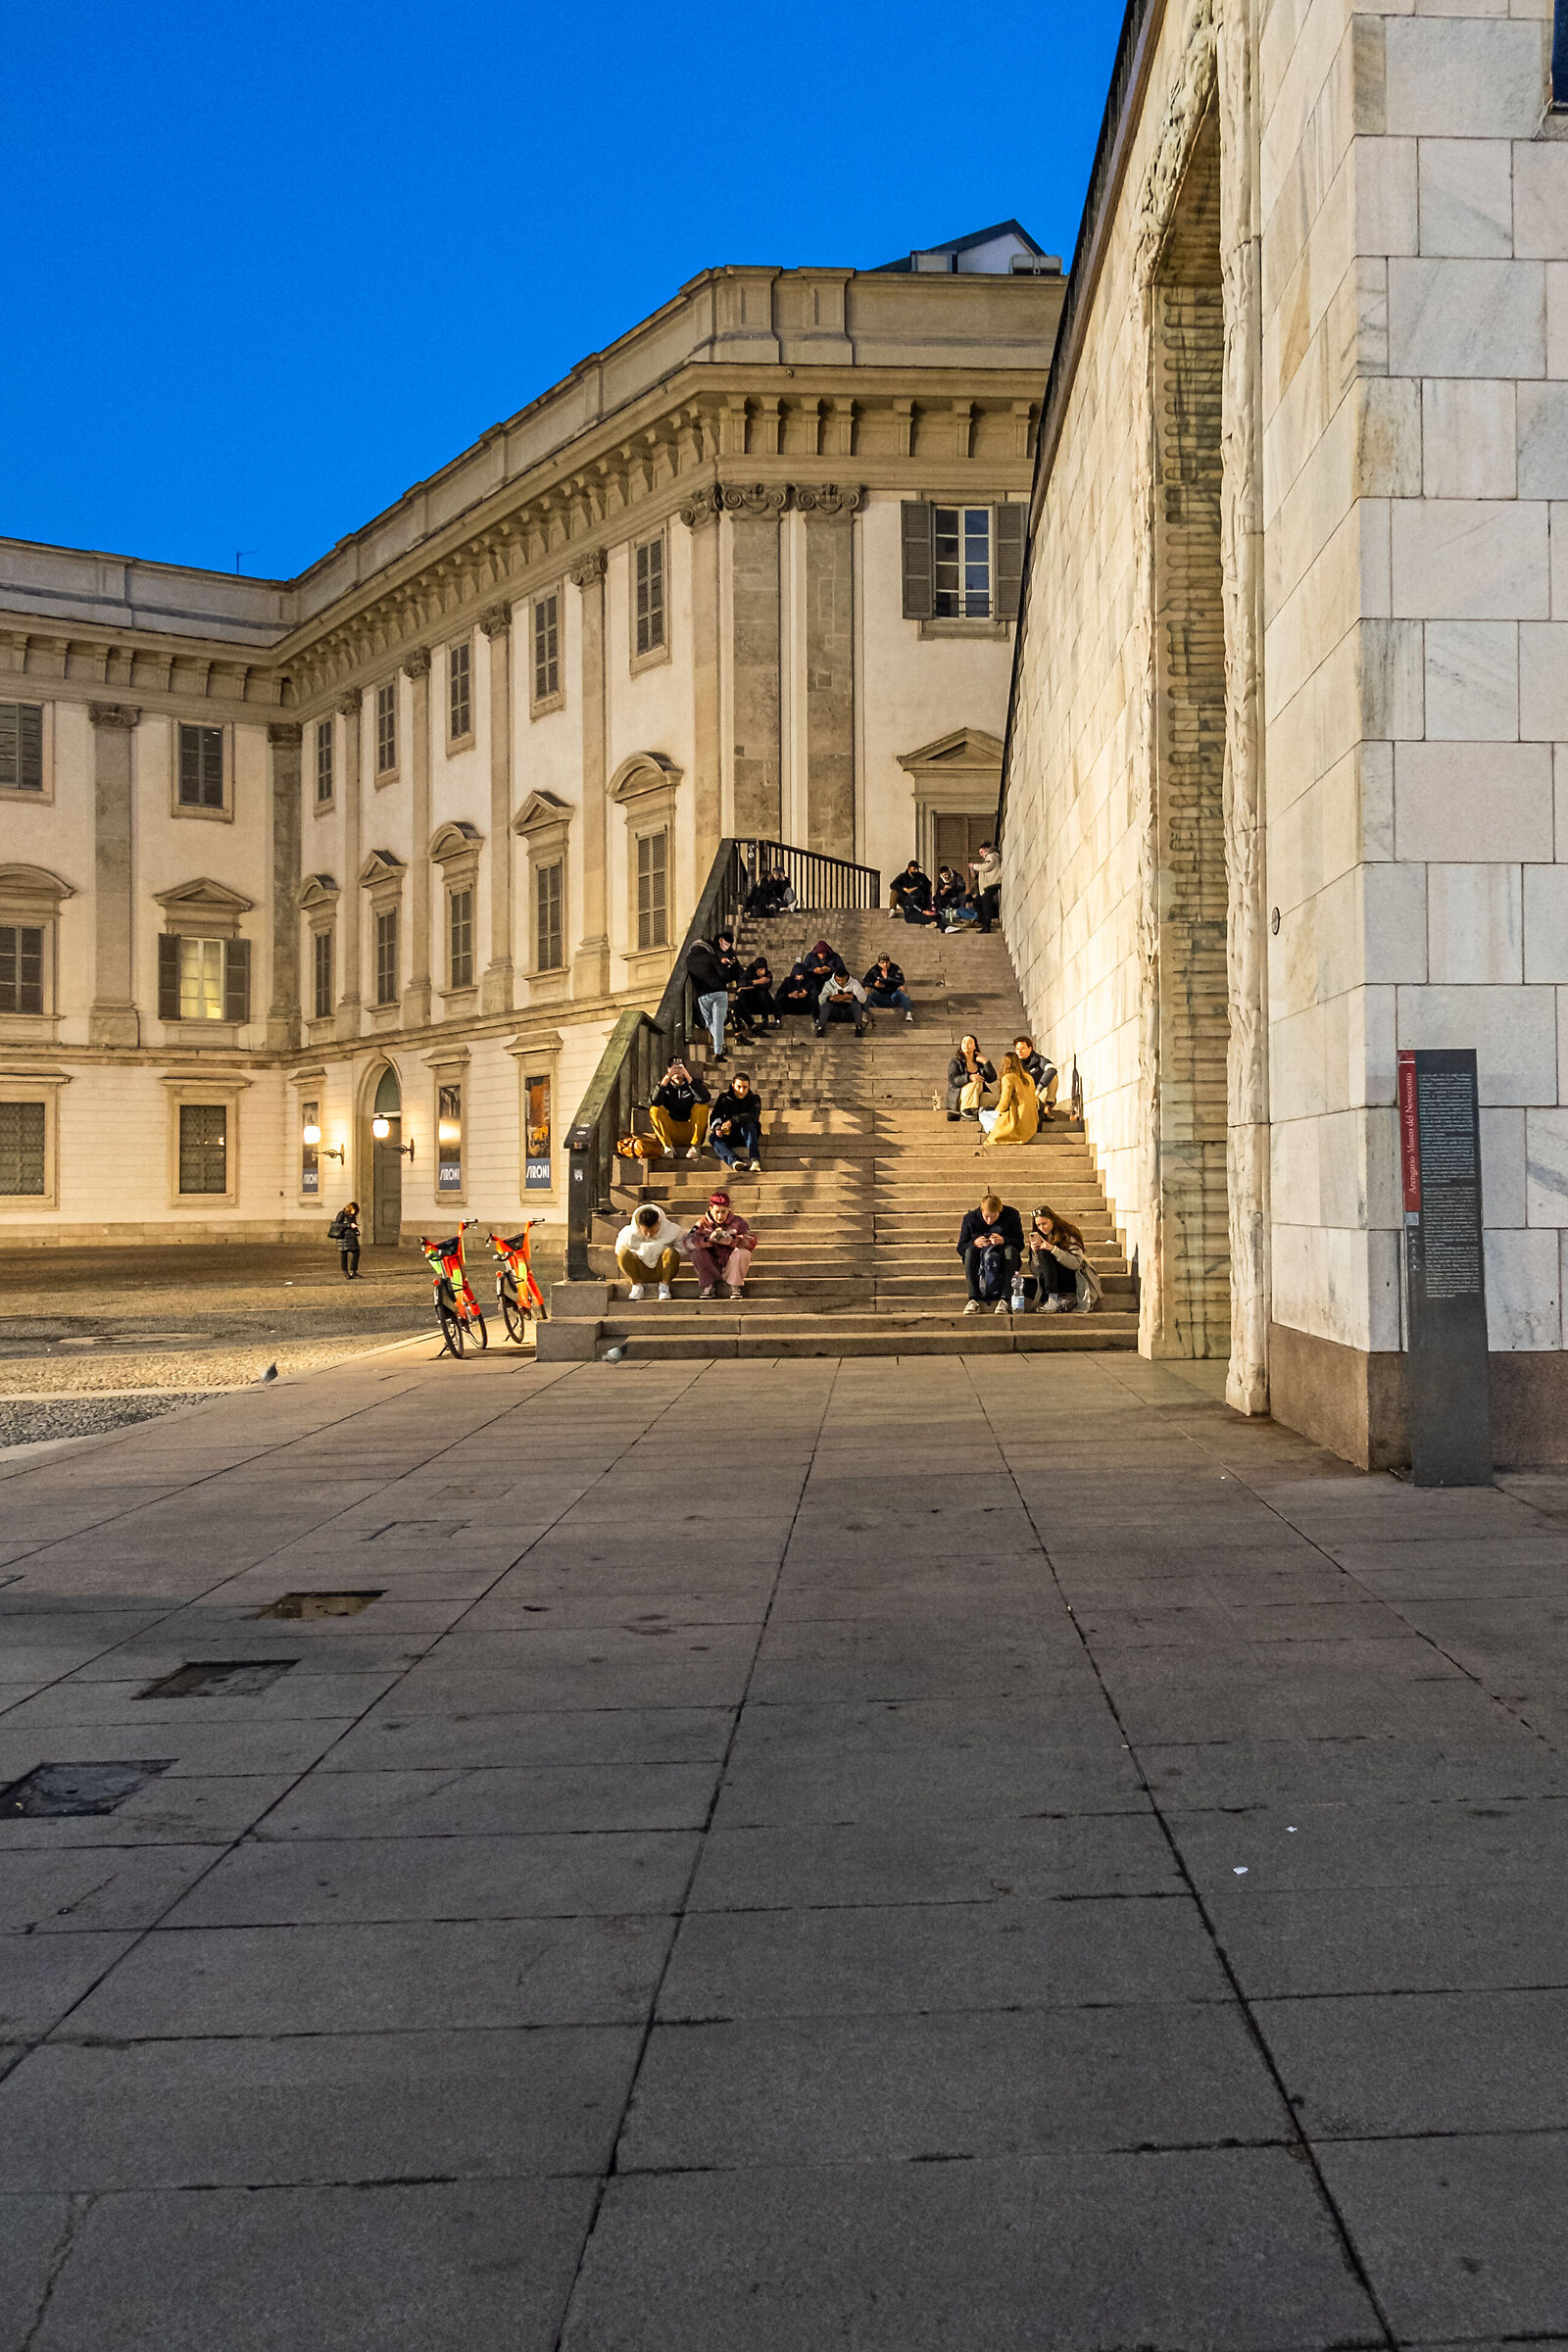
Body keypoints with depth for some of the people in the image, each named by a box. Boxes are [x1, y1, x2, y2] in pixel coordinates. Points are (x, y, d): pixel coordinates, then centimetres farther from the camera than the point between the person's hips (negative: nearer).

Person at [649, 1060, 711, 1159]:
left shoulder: (694, 1084, 2)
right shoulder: (666, 1086, 4)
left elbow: (706, 1099, -21)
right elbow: (654, 1102, -18)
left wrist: (688, 1077, -26)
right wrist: (666, 1078, -25)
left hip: (691, 1131, -1)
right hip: (670, 1133, 1)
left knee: (702, 1107, -22)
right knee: (654, 1109, -19)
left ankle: (695, 1146, -20)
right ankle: (668, 1146, -20)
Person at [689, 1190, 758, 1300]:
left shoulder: (738, 1223, -1)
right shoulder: (703, 1223, 1)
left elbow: (752, 1242, -17)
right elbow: (688, 1241, -16)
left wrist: (730, 1240, -33)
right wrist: (708, 1239, -34)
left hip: (730, 1268, -1)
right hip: (711, 1269, 1)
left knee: (743, 1252, -28)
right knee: (696, 1251, -23)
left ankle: (736, 1286, -8)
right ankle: (707, 1285, -7)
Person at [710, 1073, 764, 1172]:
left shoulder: (754, 1097, -5)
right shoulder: (724, 1097, 3)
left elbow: (754, 1116, -24)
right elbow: (714, 1116, -3)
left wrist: (732, 1121, -37)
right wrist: (717, 1127, -27)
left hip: (747, 1137, -2)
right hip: (729, 1136, 2)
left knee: (749, 1126, -33)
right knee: (712, 1137, -25)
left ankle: (754, 1160, -46)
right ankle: (734, 1160, -51)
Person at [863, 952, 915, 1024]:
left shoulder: (895, 968, -6)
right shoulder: (874, 970, -2)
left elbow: (901, 982, -21)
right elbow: (864, 983, -6)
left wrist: (886, 977, -23)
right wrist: (874, 984, -23)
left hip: (894, 999, -1)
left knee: (902, 988, -28)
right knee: (867, 989, -22)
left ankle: (908, 1013, -36)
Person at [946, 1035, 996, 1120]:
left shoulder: (979, 1063, 15)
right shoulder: (955, 1062, 6)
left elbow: (992, 1079, 4)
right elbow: (953, 1080, -12)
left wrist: (985, 1062, -6)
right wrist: (969, 1077, -28)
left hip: (977, 1099, 3)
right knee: (975, 1082, -28)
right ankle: (967, 1111, -33)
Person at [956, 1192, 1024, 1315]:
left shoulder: (1012, 1215, -7)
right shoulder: (970, 1218, -5)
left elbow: (1020, 1244, -11)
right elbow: (960, 1248, -3)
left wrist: (1003, 1240, -31)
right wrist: (974, 1243, -26)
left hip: (1004, 1261, -1)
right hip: (980, 1262, 1)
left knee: (1010, 1249, -31)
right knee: (970, 1250, -29)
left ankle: (1005, 1299, -40)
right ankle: (974, 1300, -37)